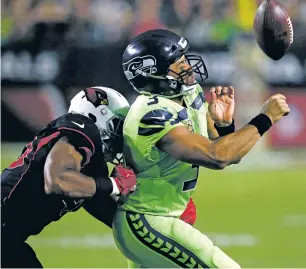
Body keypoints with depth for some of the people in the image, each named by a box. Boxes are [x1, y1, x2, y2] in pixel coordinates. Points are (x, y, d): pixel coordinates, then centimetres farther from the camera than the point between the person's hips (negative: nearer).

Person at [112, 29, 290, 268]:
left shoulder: (190, 94, 1)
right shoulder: (155, 116, -28)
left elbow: (229, 152, 6)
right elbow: (217, 156, -38)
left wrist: (224, 124, -15)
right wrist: (265, 119, -30)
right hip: (148, 226, -10)